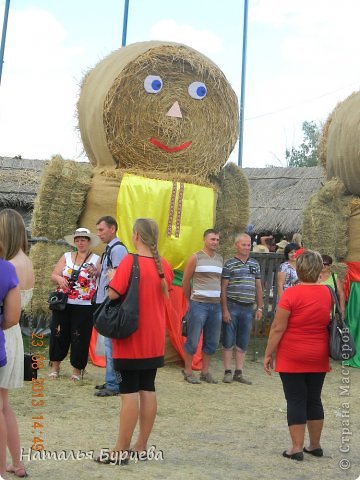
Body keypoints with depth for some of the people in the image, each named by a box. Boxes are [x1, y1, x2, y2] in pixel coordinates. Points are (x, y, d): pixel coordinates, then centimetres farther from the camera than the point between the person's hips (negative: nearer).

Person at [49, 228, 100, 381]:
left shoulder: (96, 259, 2)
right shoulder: (66, 257, 10)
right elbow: (53, 275, 7)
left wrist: (95, 272, -22)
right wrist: (59, 278, -15)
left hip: (84, 306, -3)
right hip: (63, 304, 3)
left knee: (80, 338, 2)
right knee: (58, 334, 7)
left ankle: (77, 370, 16)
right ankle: (55, 367, 22)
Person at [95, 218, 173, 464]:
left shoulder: (130, 261, -16)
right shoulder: (165, 265, 4)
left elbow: (113, 294, -17)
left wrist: (112, 278, 1)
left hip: (132, 339, -6)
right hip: (155, 339, 6)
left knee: (130, 392, -1)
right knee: (148, 390, 12)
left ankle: (121, 451, 8)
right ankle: (142, 446, 21)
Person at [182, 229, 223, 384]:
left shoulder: (220, 259, 12)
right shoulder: (196, 258, -2)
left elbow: (221, 282, 15)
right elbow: (185, 281, 2)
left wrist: (220, 300, 10)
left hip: (216, 305, 5)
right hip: (199, 304, -5)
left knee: (212, 342, 10)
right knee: (193, 339, -1)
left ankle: (205, 372, 21)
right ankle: (188, 371, 11)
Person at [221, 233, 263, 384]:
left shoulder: (255, 264, 12)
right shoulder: (229, 264, -3)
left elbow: (258, 287, 16)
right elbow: (223, 288, -5)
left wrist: (259, 308, 10)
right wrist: (225, 310, -10)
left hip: (248, 308, 5)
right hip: (232, 307, -4)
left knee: (243, 343, 9)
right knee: (228, 342, 2)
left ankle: (239, 373, 16)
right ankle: (228, 372, 10)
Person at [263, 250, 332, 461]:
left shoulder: (291, 294, -15)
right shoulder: (327, 293, 0)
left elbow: (278, 328, -14)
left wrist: (268, 354, -6)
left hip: (292, 358, -5)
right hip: (319, 358, 5)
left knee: (296, 401, 3)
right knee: (314, 400, 15)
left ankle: (297, 448, 8)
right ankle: (315, 445, 26)